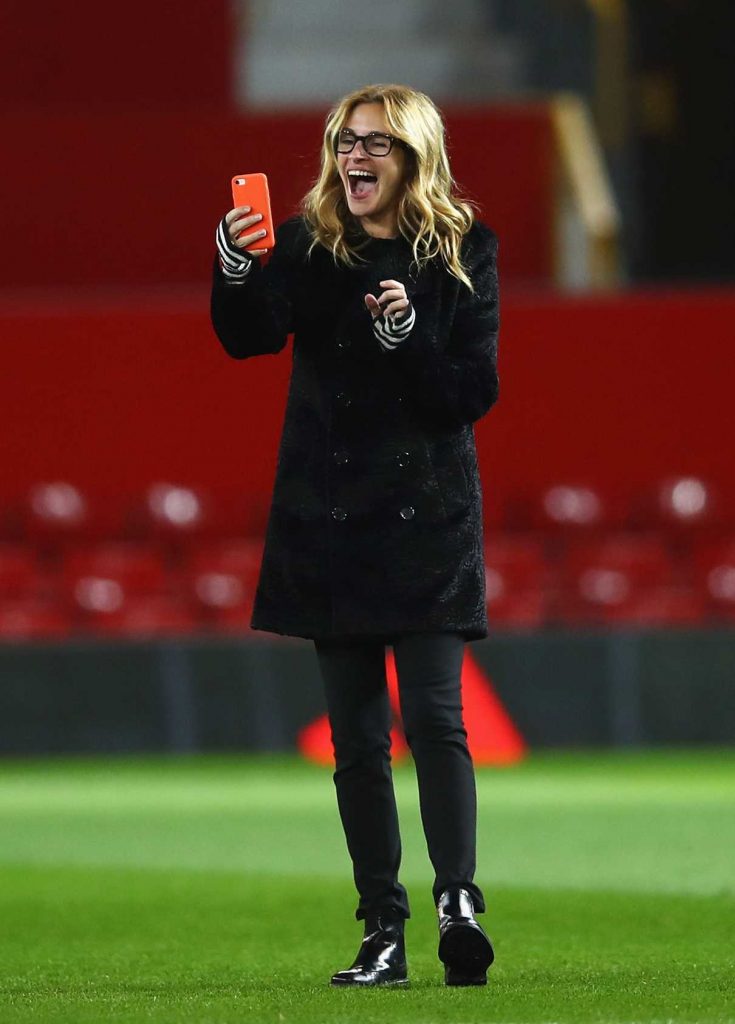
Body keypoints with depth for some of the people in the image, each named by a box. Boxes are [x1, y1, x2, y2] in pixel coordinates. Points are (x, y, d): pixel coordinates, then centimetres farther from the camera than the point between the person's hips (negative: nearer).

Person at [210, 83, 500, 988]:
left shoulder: (461, 251, 1)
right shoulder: (308, 247, 3)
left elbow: (475, 392, -2)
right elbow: (248, 337, -14)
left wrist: (408, 334, -19)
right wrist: (236, 271, -33)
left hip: (427, 514, -2)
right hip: (329, 515, 2)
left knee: (434, 716, -14)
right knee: (355, 736, 3)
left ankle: (458, 900, -20)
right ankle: (382, 931, 6)